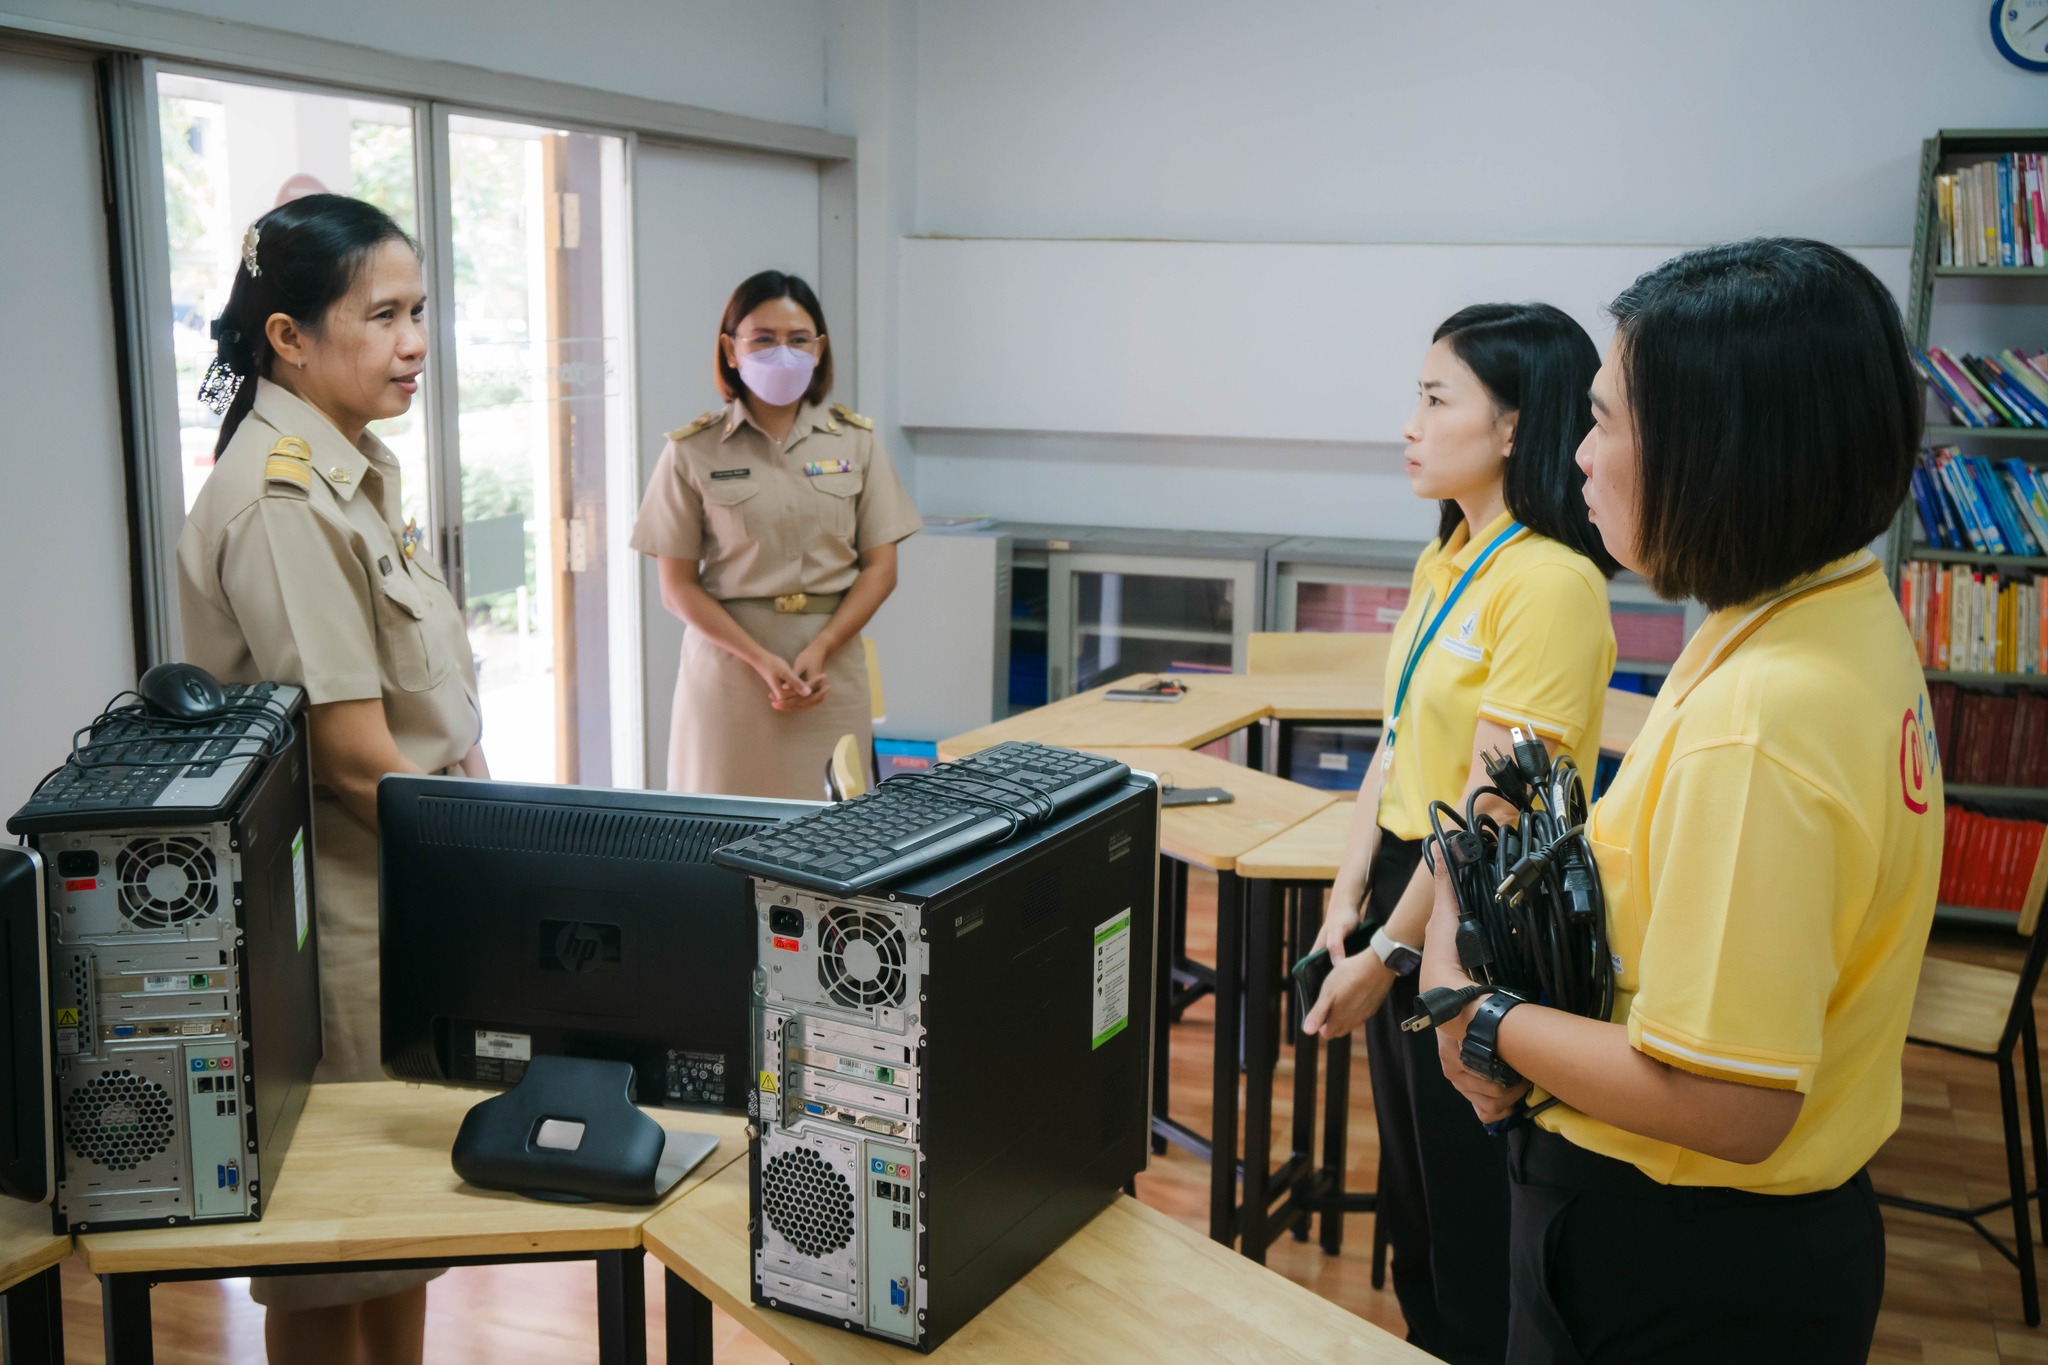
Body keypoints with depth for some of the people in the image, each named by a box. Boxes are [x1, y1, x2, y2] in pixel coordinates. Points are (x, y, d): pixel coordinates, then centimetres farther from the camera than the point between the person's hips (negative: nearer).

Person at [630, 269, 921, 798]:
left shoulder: (855, 441, 7)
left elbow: (880, 567, 4)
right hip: (731, 667, -1)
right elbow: (678, 586, -2)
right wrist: (761, 660, -13)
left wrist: (819, 650, -10)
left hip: (832, 667, 2)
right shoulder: (693, 451, 1)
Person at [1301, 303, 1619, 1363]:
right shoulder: (1447, 560, 8)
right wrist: (1347, 902, 4)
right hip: (1406, 897, 9)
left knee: (1473, 1213, 8)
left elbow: (1492, 806, -21)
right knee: (1411, 1186, 22)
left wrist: (1391, 954, -16)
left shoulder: (1549, 582, -20)